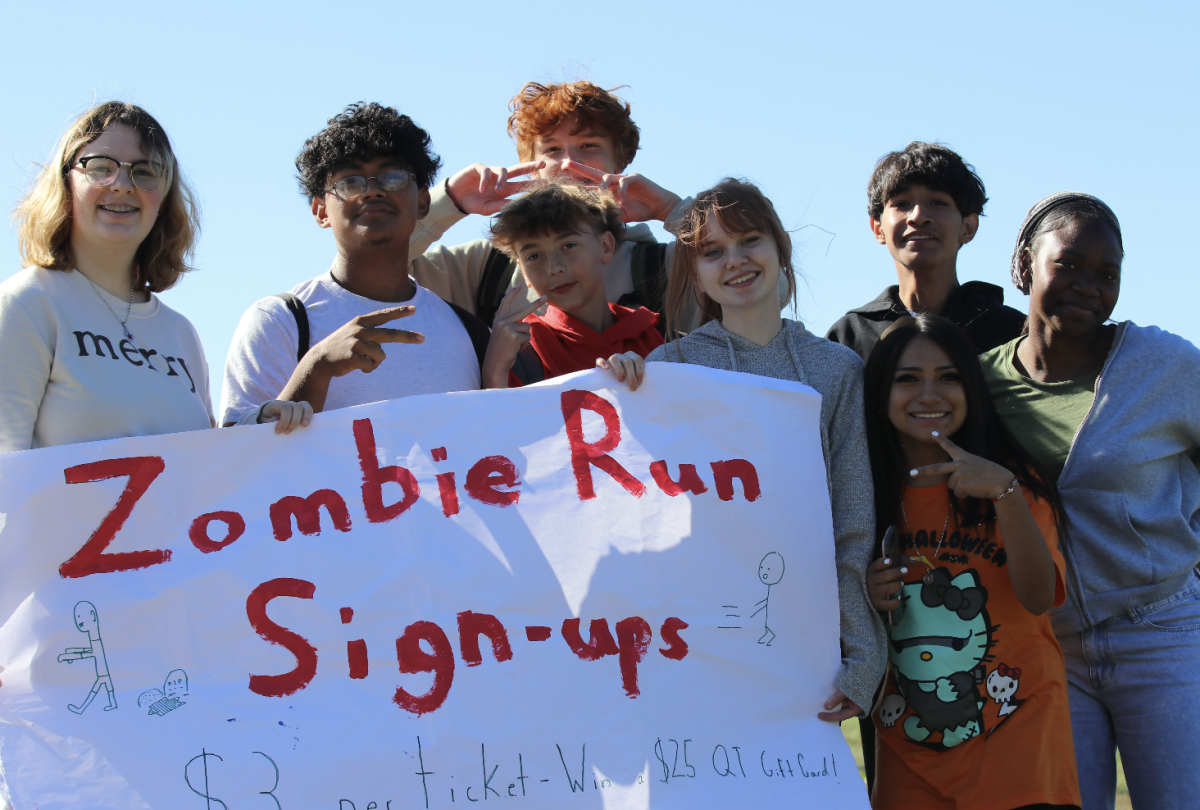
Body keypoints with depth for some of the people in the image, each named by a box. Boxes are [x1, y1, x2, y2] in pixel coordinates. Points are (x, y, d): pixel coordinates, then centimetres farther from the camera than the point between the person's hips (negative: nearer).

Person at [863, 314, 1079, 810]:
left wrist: (1006, 491, -28)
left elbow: (1038, 597, -17)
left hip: (1015, 727, -2)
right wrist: (863, 598, -9)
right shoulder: (867, 494, 4)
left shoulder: (1017, 479, -2)